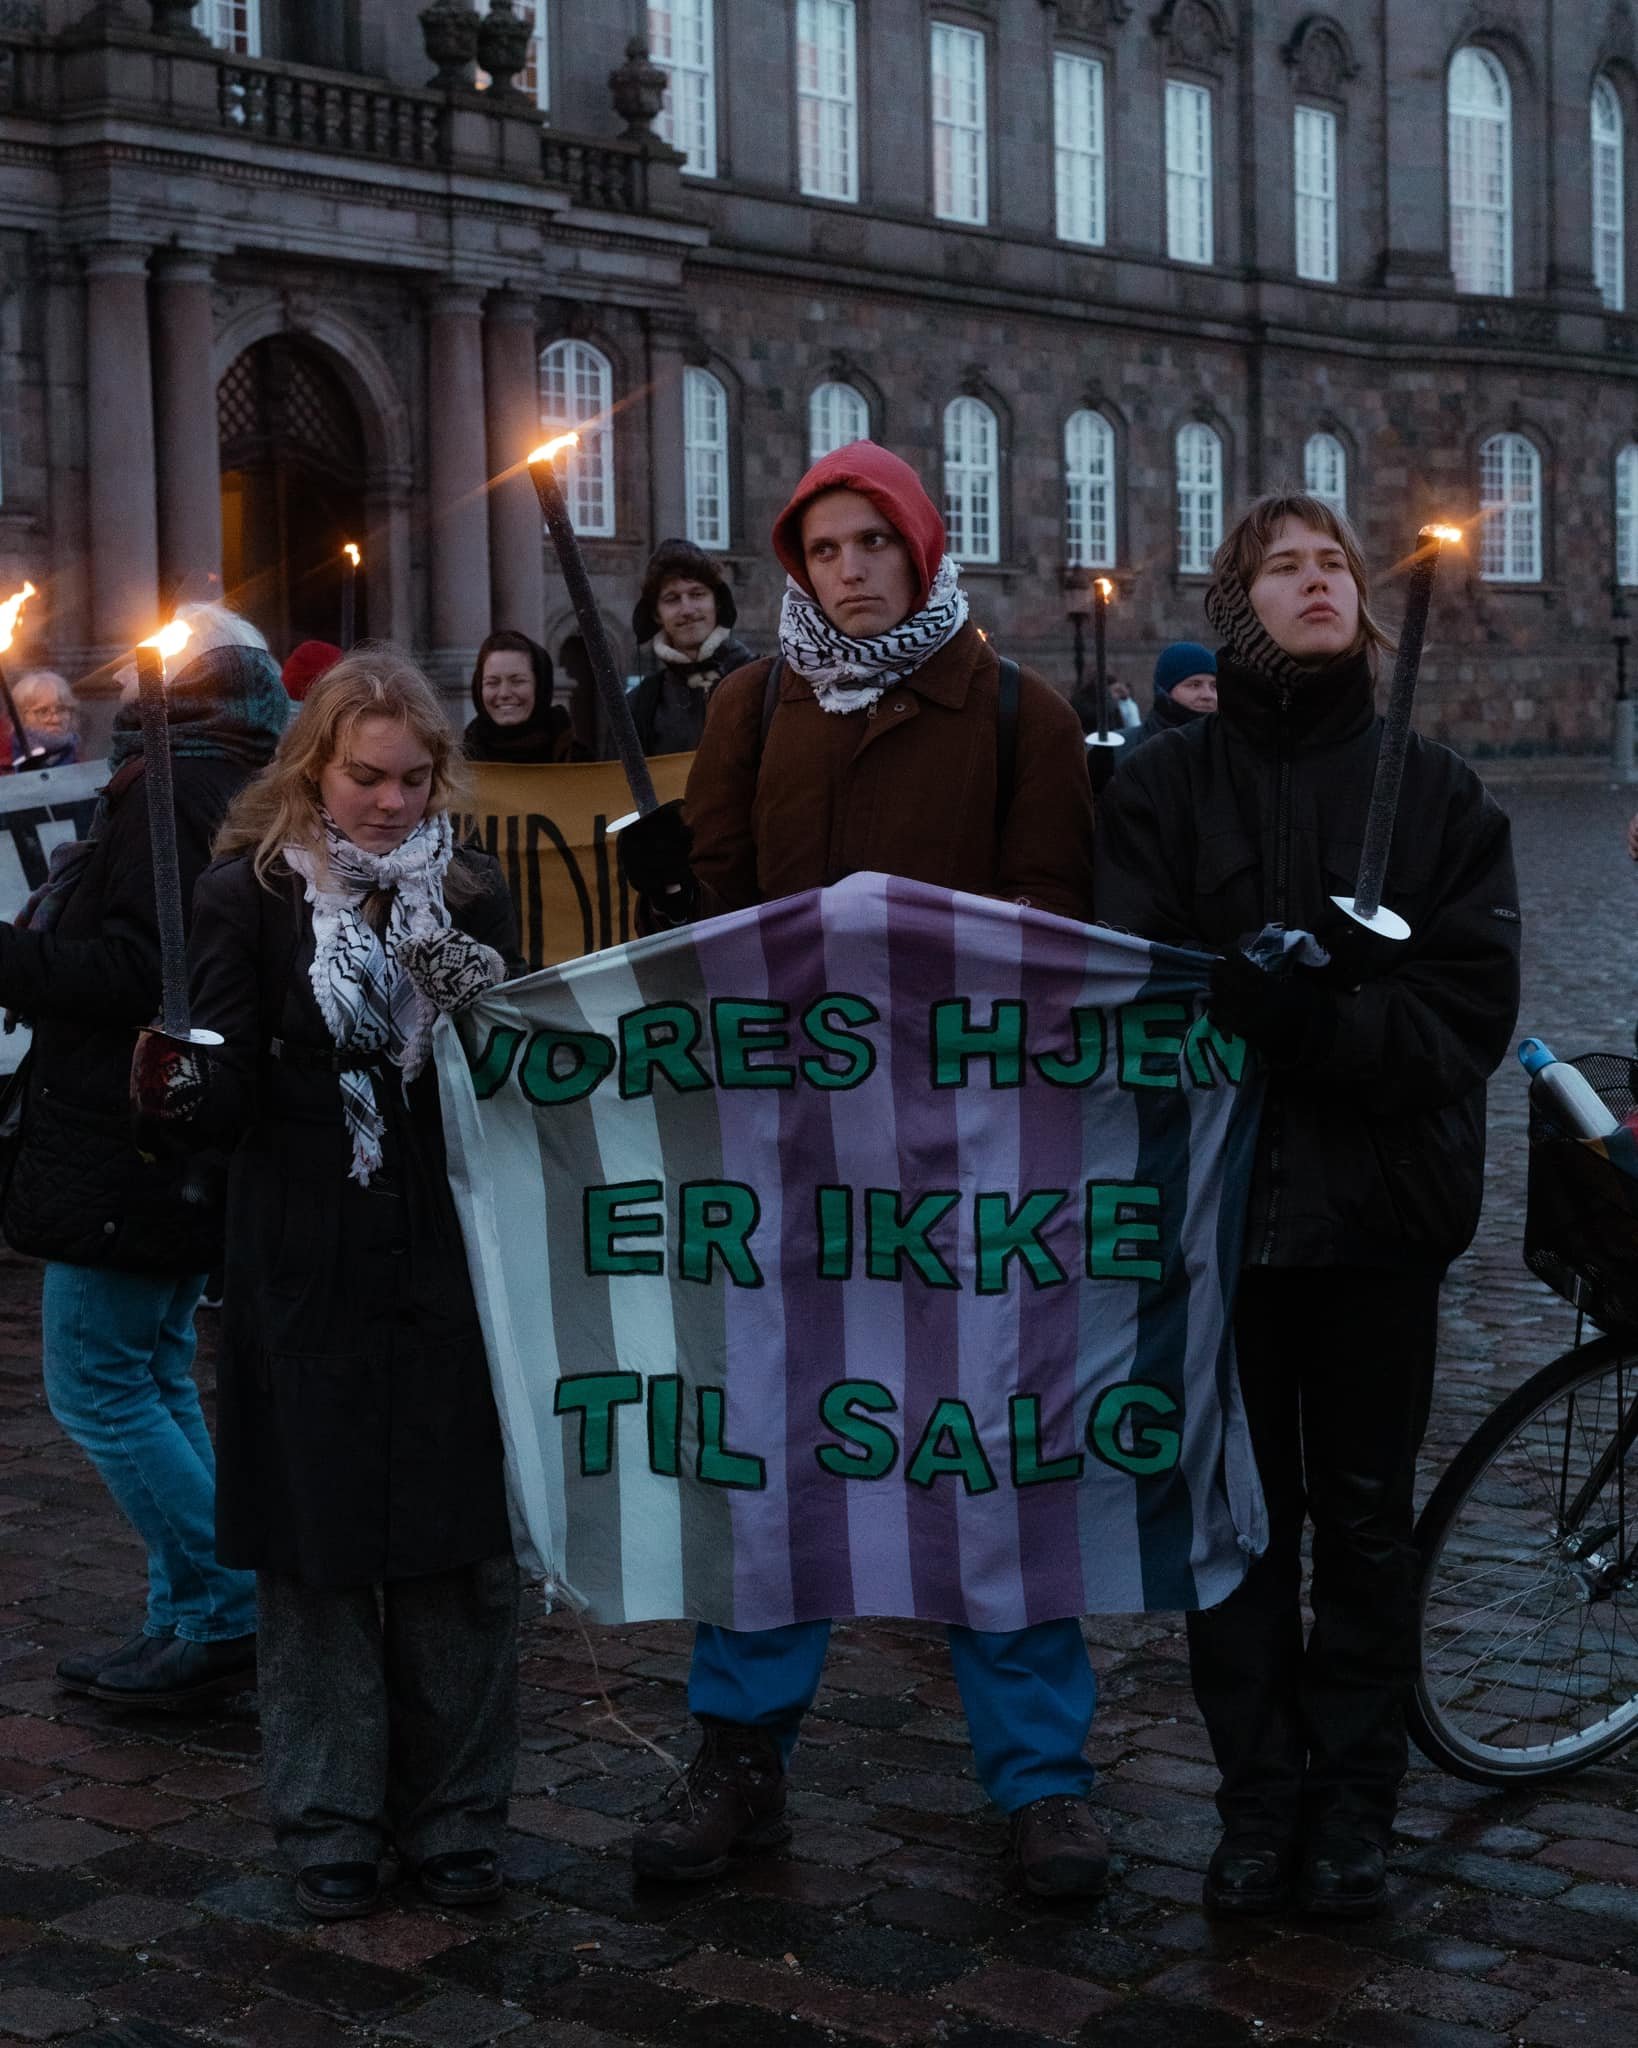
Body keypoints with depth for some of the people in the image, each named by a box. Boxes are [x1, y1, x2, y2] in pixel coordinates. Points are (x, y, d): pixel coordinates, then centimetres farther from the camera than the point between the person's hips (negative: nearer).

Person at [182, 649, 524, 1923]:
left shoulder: (473, 894, 6)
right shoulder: (251, 895, -3)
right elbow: (227, 1099, -6)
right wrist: (194, 1087, -27)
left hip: (450, 1265, 2)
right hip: (309, 1277, -2)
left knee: (462, 1548, 5)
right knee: (316, 1546, 4)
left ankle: (457, 1817, 19)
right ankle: (331, 1823, 18)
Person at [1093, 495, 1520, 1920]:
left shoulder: (1439, 794, 4)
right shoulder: (1167, 785, 2)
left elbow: (1472, 1007, -6)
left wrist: (1304, 1016, -20)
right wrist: (1297, 1005, -23)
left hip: (1380, 1205, 1)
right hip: (1218, 1196, 0)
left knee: (1367, 1517, 10)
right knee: (1241, 1515, 7)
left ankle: (1354, 1806, 21)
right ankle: (1260, 1803, 19)